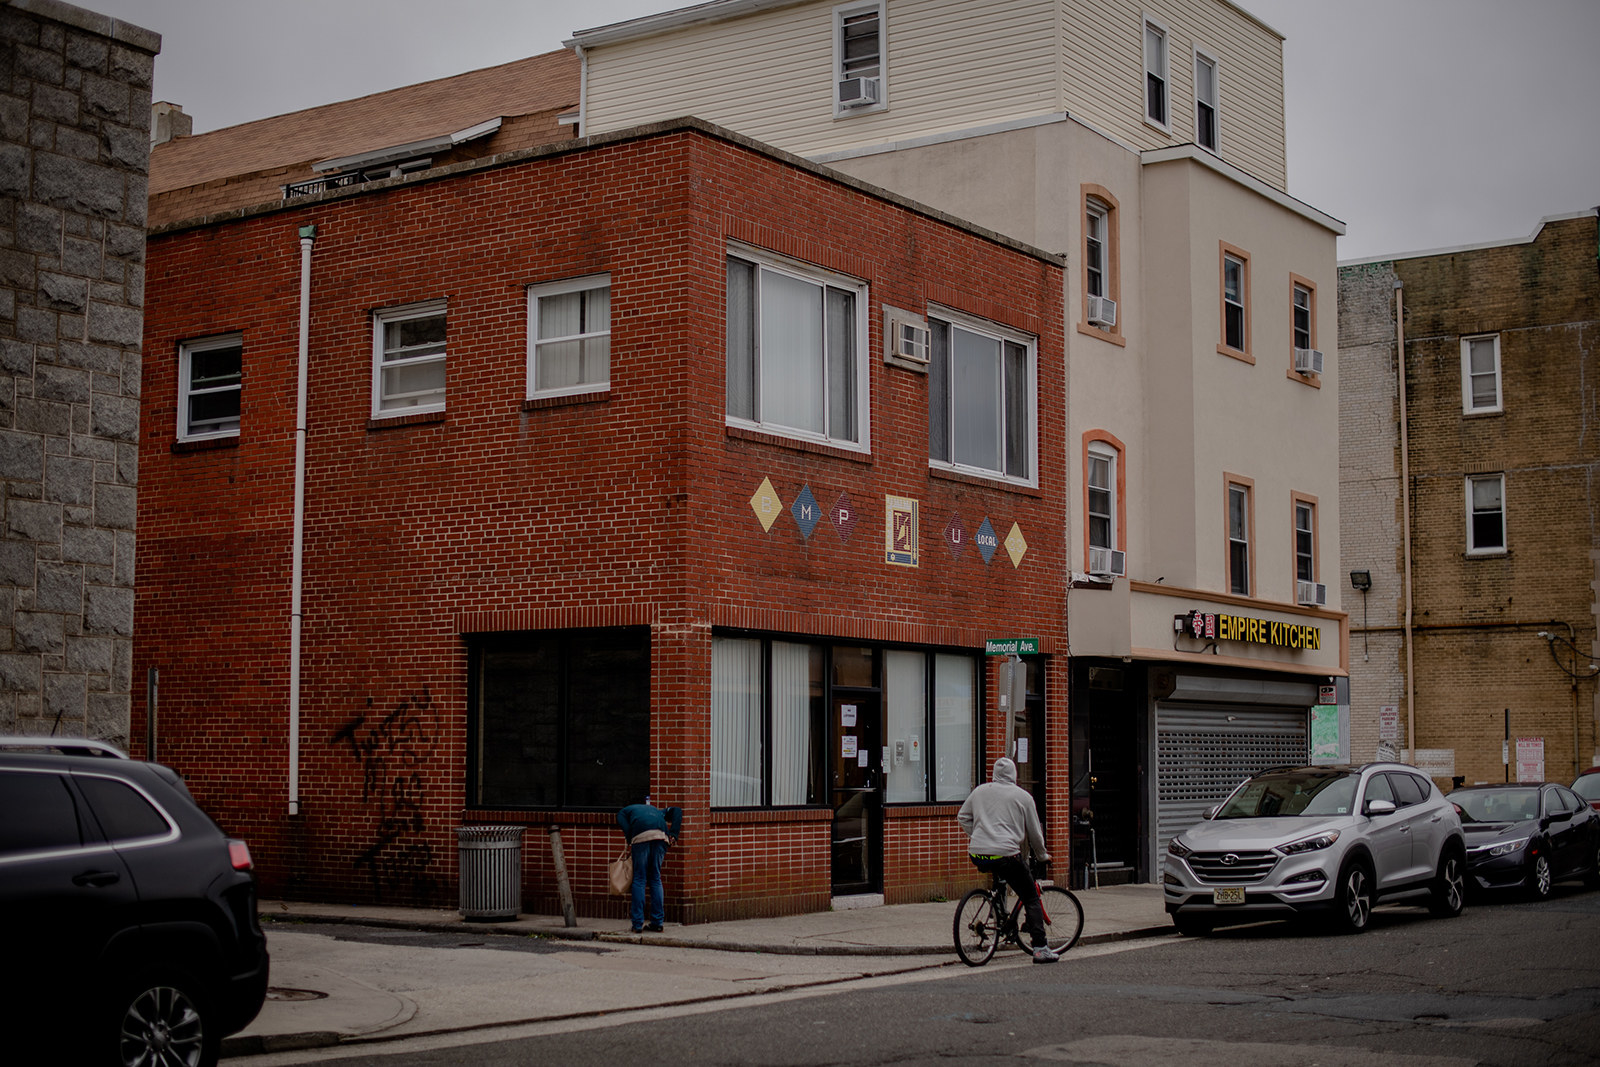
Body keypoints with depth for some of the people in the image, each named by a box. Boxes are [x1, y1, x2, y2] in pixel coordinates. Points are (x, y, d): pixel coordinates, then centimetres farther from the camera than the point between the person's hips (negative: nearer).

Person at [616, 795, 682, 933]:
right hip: (661, 835, 3)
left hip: (641, 835, -3)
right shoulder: (656, 810, 41)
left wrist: (630, 841, 5)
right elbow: (677, 811, 22)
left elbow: (621, 821, 7)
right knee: (656, 879, 14)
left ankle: (638, 924, 3)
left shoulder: (624, 811, 33)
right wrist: (673, 834, 12)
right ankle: (657, 923, 14)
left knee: (639, 880, 5)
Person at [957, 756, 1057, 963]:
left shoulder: (979, 791, 15)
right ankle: (1041, 949, -1)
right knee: (1031, 899, 5)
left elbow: (962, 818, 22)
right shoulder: (1023, 796, 6)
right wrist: (1043, 856, 27)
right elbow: (1034, 833, 11)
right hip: (1006, 855, -4)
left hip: (977, 856, 4)